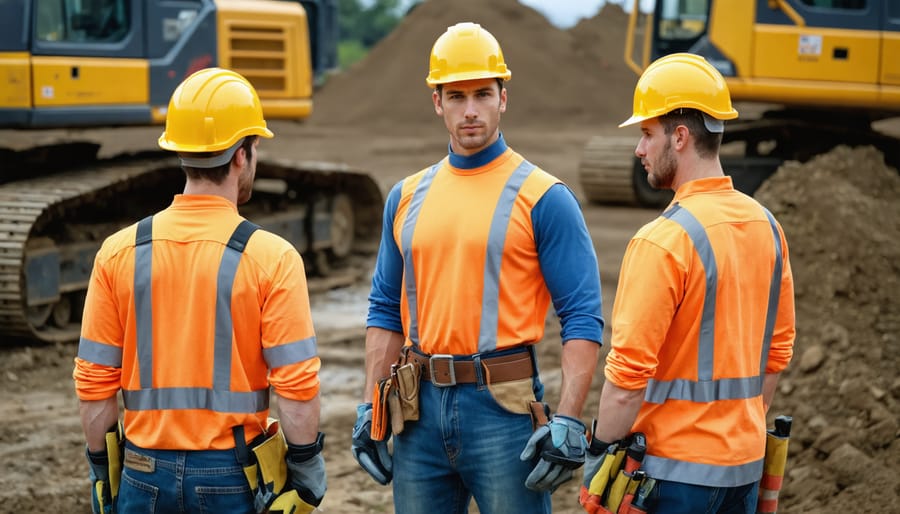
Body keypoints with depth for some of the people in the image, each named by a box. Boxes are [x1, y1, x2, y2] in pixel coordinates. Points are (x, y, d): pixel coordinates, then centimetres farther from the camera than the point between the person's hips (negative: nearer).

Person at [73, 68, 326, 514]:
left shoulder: (118, 253, -2)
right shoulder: (271, 258, -11)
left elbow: (94, 383, 0)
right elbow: (297, 387, -12)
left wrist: (102, 472, 12)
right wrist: (307, 471, 1)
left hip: (144, 474, 3)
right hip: (233, 477, -2)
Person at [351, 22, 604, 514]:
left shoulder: (542, 197, -5)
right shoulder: (406, 197, 11)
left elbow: (582, 318, -9)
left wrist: (568, 421, -16)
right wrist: (370, 408, 9)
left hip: (504, 405, -5)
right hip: (422, 406, 5)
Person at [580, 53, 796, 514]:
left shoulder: (664, 240, -19)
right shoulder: (766, 226, 5)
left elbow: (630, 371, -20)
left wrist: (600, 451, -9)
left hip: (674, 470, -8)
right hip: (745, 462, 8)